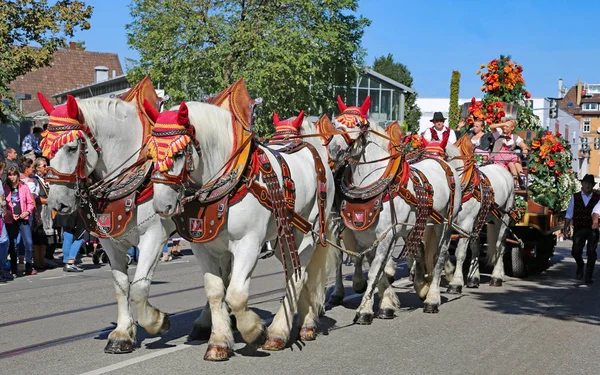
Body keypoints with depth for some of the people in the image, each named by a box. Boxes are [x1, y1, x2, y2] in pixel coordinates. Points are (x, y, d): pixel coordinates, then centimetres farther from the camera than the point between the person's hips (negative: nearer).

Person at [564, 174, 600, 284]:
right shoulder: (575, 197, 8)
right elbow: (569, 214, 11)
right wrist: (566, 227, 4)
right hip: (578, 229, 1)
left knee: (591, 252, -2)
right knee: (575, 251, -4)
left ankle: (588, 277, 9)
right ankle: (580, 266, 30)